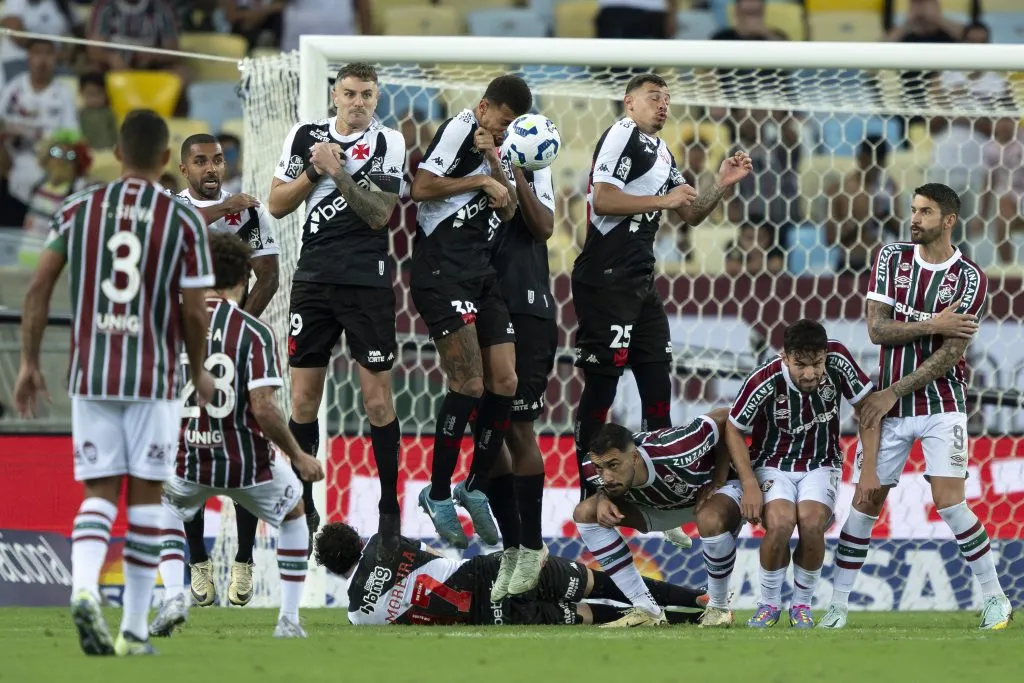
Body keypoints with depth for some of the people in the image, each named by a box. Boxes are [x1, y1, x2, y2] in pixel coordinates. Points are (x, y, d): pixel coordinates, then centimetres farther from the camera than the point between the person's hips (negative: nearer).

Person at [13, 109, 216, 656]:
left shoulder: (77, 211, 3)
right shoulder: (184, 220, -3)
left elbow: (39, 288, -1)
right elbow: (193, 312, -4)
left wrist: (29, 363, 6)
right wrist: (199, 371, 12)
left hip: (90, 376, 2)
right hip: (154, 380, -2)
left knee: (99, 493, 6)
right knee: (145, 497, 8)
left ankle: (84, 590, -22)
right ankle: (134, 629, 9)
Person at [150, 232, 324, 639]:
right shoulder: (254, 331, -11)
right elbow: (263, 408, -19)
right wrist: (299, 457, -5)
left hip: (188, 464, 2)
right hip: (247, 466, -2)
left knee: (166, 510, 35)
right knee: (293, 513, 29)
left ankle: (173, 596, 11)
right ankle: (289, 619, 23)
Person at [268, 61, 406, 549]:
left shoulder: (388, 143, -1)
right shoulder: (305, 136, 8)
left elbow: (380, 215, -8)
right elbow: (276, 205, 8)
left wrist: (339, 172, -17)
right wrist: (314, 171, -6)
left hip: (368, 280, -3)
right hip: (314, 277, 3)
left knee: (377, 398, -3)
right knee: (304, 397, 2)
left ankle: (390, 505, 5)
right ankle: (302, 505, 11)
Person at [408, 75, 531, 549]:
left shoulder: (494, 146, 18)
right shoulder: (460, 129, -8)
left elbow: (508, 210, 11)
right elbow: (421, 188, -17)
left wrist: (494, 164, -4)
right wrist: (480, 180, -11)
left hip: (481, 275, 9)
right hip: (443, 273, -9)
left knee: (505, 383, 2)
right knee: (470, 385, -15)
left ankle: (476, 488, 16)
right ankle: (438, 495, -4)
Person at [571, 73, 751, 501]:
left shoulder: (661, 153, 21)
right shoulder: (623, 135, -7)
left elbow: (690, 214, 23)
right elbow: (603, 199, -19)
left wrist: (722, 186, 7)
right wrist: (663, 200, -16)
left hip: (640, 281, 10)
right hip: (606, 278, -10)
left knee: (657, 372, 10)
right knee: (602, 379, -7)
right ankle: (589, 492, -4)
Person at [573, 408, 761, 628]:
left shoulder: (675, 453, -42)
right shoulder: (594, 469, -26)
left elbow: (724, 418, -28)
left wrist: (750, 484, -29)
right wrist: (603, 498, -24)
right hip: (662, 504, 6)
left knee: (711, 519, -41)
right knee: (585, 513, -11)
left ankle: (719, 608, -12)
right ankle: (647, 610, -6)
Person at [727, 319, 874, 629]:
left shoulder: (837, 360, -20)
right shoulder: (763, 382, -25)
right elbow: (733, 430, -9)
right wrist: (750, 485, -16)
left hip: (820, 466, 2)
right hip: (774, 465, -2)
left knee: (812, 524, -27)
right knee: (779, 523, -30)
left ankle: (802, 603, -3)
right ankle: (769, 603, -5)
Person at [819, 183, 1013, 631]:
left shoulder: (969, 279, -8)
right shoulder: (892, 258, 2)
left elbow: (949, 354, -13)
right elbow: (876, 329, -5)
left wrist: (892, 393, -14)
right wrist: (933, 325, -17)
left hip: (940, 405, -3)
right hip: (889, 408, 3)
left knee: (949, 502, -14)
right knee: (865, 504, 1)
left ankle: (996, 598, -2)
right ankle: (837, 605, 9)